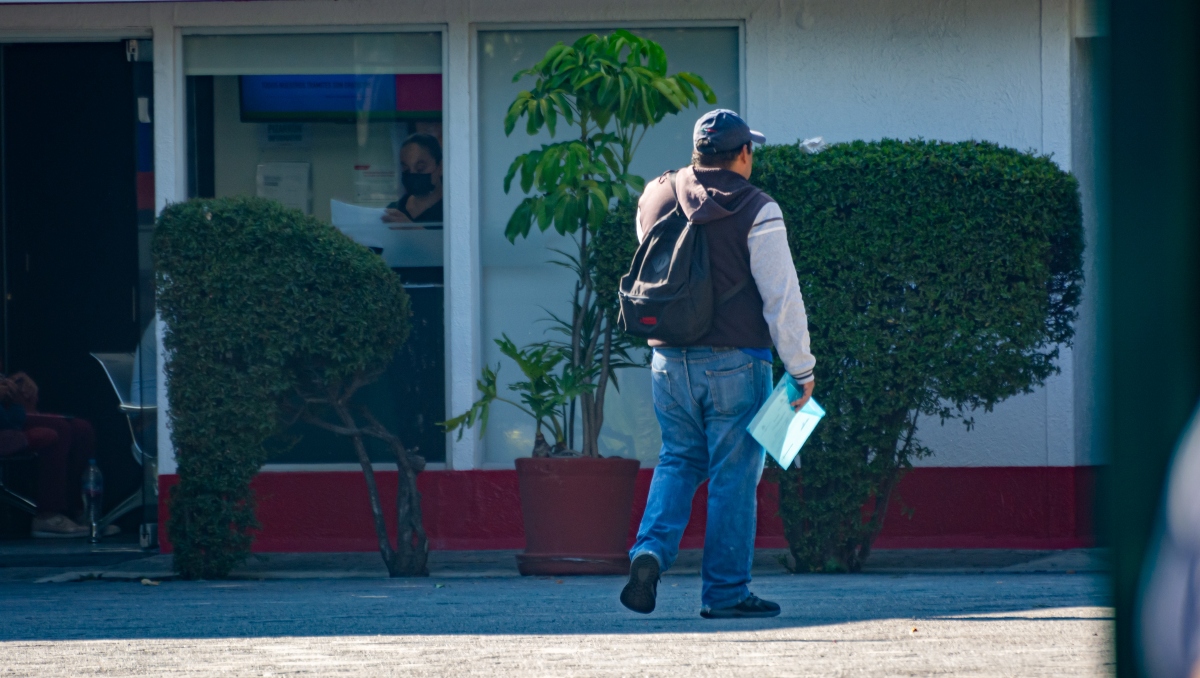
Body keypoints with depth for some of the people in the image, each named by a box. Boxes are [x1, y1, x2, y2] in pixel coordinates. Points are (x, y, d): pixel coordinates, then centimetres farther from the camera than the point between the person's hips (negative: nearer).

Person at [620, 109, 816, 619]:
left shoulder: (655, 200, 5)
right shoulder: (755, 211, -11)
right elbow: (782, 299, -11)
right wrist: (801, 368, -4)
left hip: (669, 360, 5)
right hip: (734, 361, -5)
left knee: (678, 459, 17)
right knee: (733, 474, 3)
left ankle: (651, 550, -5)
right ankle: (725, 591, 5)